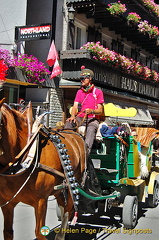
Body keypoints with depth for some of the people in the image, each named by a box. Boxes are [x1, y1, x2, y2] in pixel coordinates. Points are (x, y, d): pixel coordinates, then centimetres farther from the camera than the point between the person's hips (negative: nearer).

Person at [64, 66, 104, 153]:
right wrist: (73, 116, -14)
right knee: (68, 123, -29)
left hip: (92, 119, -4)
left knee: (91, 129, -38)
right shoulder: (79, 92, 20)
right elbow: (75, 106, 9)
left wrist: (91, 111, -24)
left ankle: (86, 149, -55)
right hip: (80, 118, 4)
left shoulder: (98, 92, 6)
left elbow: (100, 110, -1)